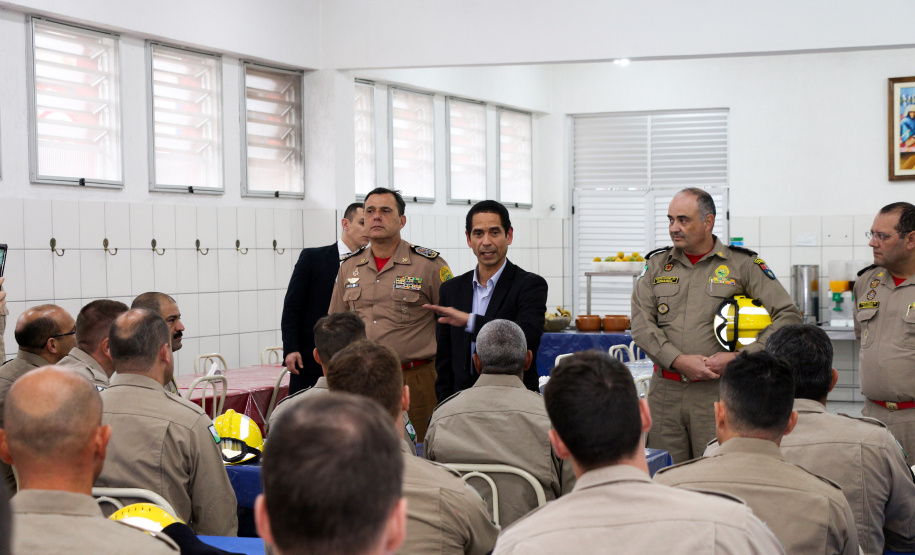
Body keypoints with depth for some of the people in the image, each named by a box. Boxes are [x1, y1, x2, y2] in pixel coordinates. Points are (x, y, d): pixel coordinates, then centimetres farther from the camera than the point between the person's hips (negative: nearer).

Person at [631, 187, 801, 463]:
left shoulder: (742, 264, 3)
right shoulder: (657, 264, 12)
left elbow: (788, 315, -1)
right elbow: (641, 324, 4)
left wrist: (740, 357, -10)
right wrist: (678, 360, -11)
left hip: (718, 391, -3)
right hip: (665, 391, 3)